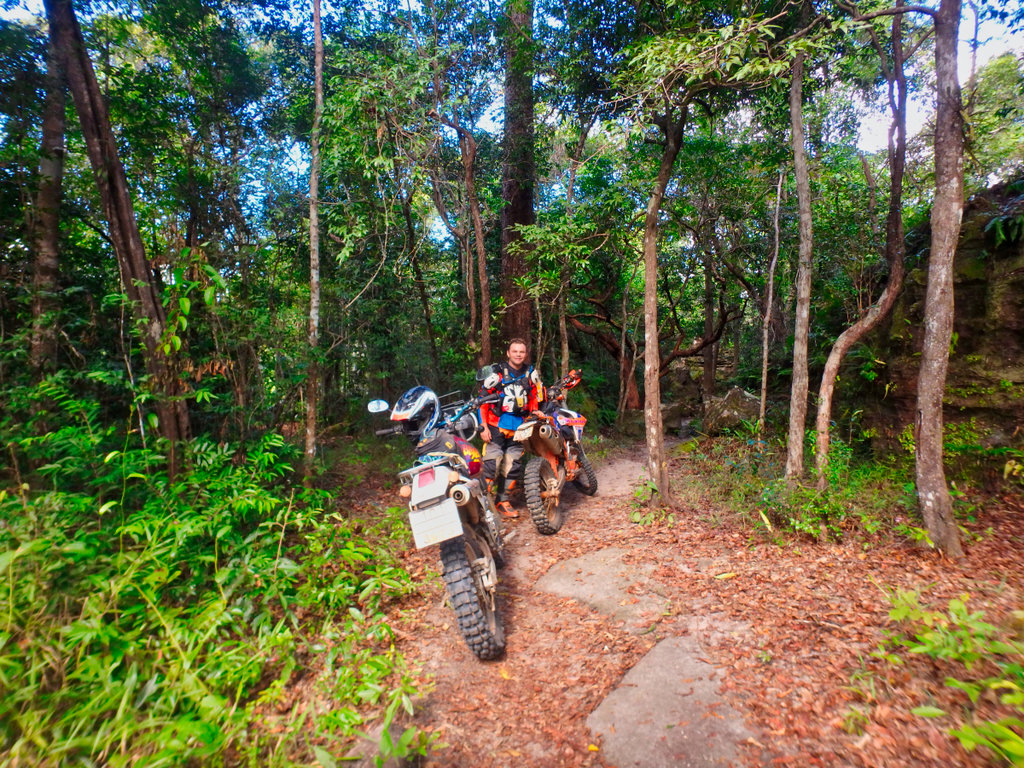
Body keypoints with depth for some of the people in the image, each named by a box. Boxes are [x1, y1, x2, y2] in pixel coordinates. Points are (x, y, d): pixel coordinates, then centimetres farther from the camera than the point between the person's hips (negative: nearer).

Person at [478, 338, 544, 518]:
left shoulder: (531, 373, 8)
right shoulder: (496, 372, -5)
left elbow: (536, 397, 21)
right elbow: (483, 399, -6)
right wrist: (483, 426, -11)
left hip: (519, 427, 5)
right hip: (496, 426, -4)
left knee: (513, 466, 7)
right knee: (492, 464, -11)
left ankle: (503, 501, 21)